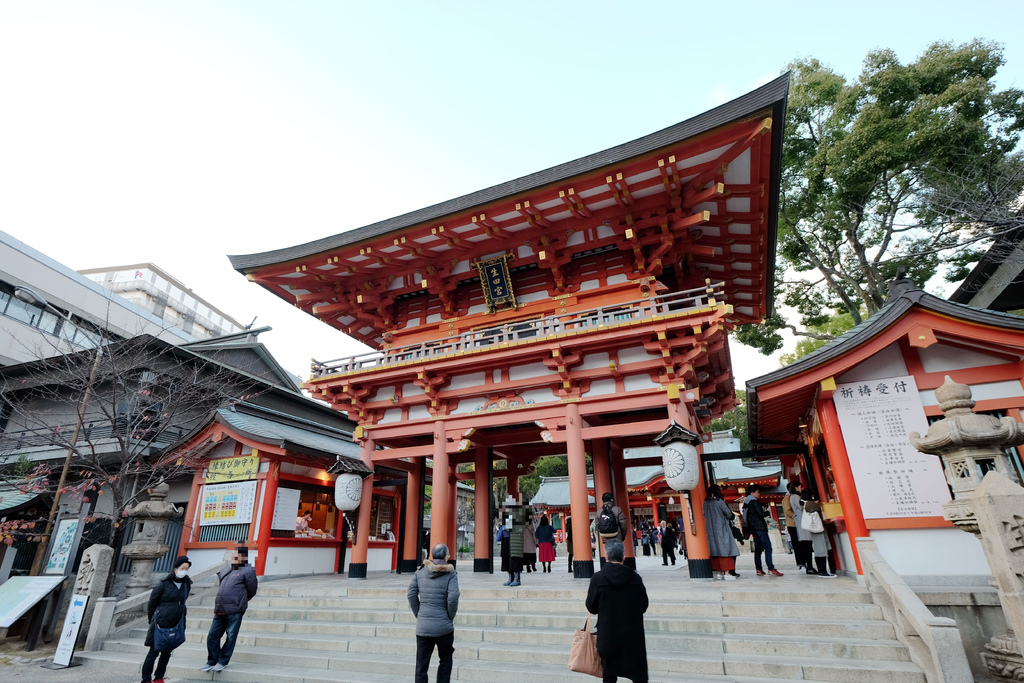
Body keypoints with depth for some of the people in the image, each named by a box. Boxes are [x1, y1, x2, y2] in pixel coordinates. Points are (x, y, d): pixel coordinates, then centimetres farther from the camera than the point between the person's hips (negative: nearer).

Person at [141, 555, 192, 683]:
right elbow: (152, 601, -2)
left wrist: (182, 620, 12)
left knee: (167, 652, 12)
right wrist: (152, 620, 3)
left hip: (176, 625, 5)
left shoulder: (187, 584, 3)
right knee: (154, 652, 1)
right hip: (161, 623, -5)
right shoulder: (165, 583, -11)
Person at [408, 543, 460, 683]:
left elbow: (411, 595, 0)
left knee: (421, 666, 11)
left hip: (422, 626, 2)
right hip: (444, 627, -2)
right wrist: (451, 616, -1)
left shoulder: (420, 572, 2)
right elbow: (453, 598, -16)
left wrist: (419, 615, 9)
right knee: (445, 661, 20)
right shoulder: (450, 573, -8)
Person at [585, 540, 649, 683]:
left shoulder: (597, 579, -14)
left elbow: (591, 608, -4)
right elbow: (644, 606, 3)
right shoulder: (635, 578, -9)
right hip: (634, 637, 1)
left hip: (609, 637, -1)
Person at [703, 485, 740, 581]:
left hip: (711, 531, 6)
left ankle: (719, 573, 11)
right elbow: (729, 514, -6)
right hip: (722, 529, -6)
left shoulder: (706, 503, 5)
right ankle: (727, 573, -4)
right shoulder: (719, 502, -13)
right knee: (725, 549, -2)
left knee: (716, 550, 9)